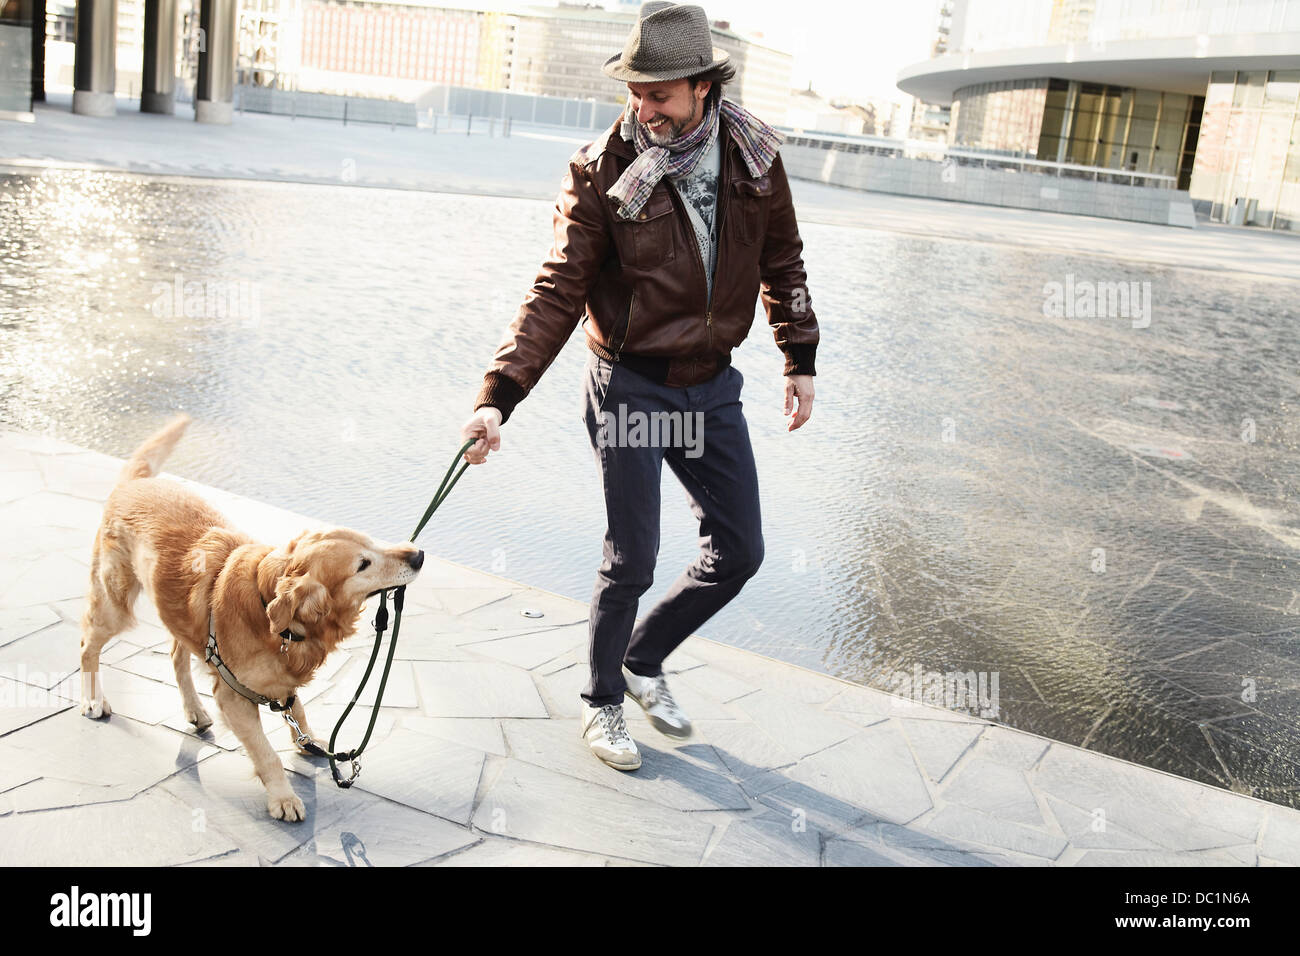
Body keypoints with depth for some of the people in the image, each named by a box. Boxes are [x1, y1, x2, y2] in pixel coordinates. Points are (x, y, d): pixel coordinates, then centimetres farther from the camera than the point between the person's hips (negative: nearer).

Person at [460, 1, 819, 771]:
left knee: (739, 552, 10)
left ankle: (643, 659, 35)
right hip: (630, 384, -4)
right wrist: (498, 397, -25)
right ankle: (603, 702, 28)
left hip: (713, 386, 5)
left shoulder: (754, 155, -3)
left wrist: (801, 360, 10)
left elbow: (782, 261, 11)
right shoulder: (604, 170, -14)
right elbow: (559, 291, -16)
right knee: (632, 561, 3)